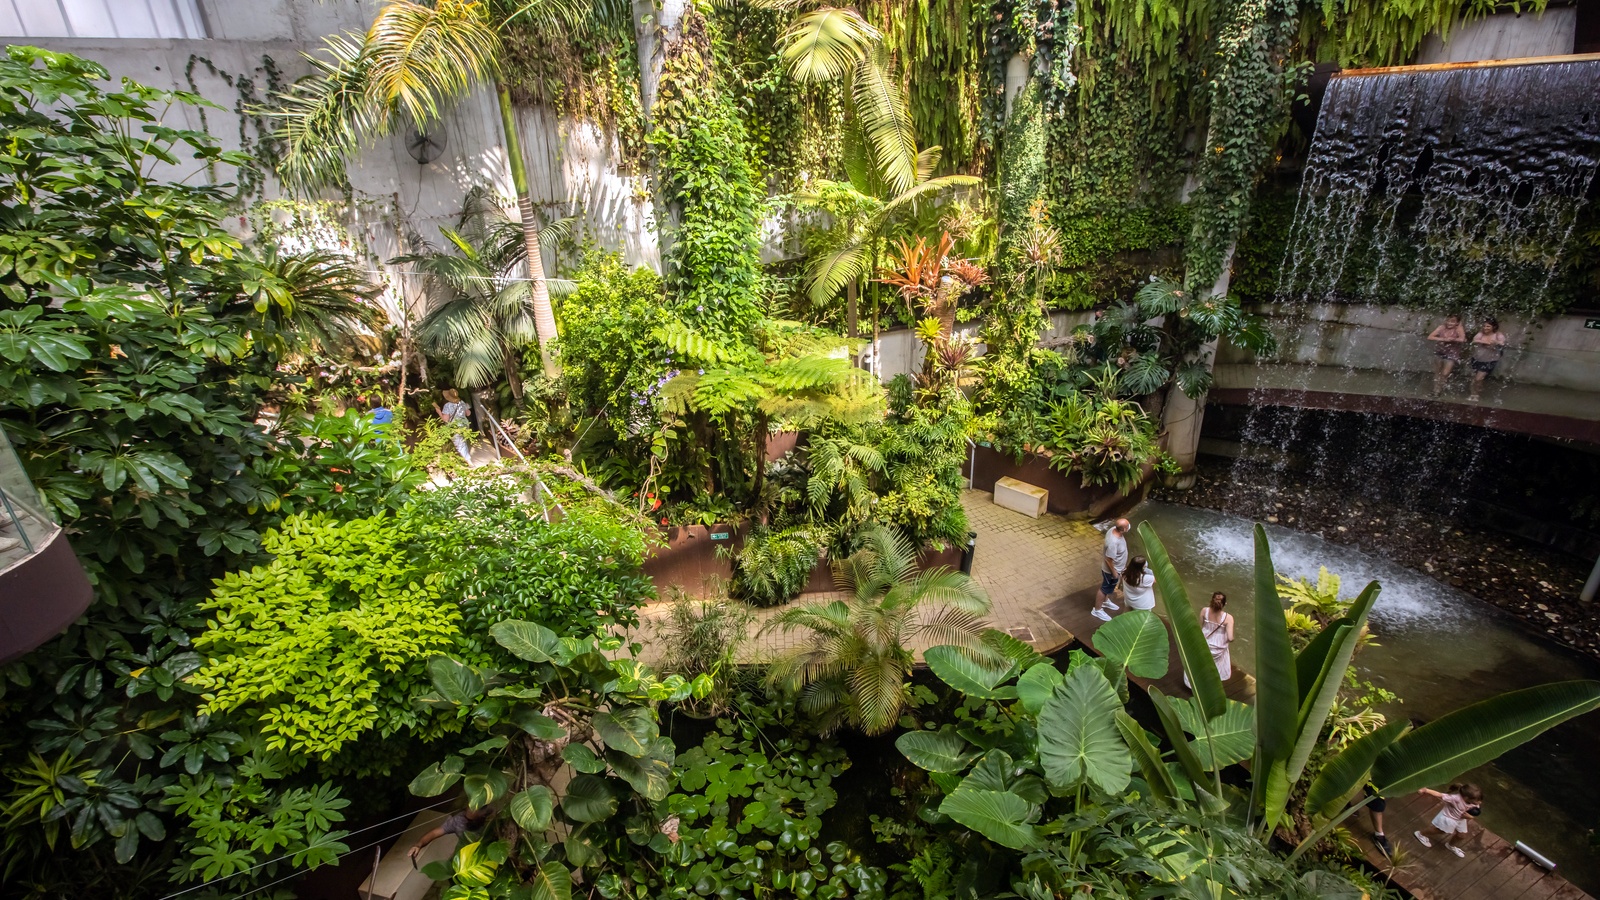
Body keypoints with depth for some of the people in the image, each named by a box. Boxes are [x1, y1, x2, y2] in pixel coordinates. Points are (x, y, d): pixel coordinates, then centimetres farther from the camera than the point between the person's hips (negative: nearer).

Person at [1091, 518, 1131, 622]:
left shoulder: (1113, 529, -16)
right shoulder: (1113, 542, -42)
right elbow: (1109, 559, -30)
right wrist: (1114, 572, -17)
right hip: (1111, 569, -8)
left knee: (1109, 587, 31)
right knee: (1105, 588, 13)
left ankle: (1105, 601, 55)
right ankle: (1097, 610, 33)